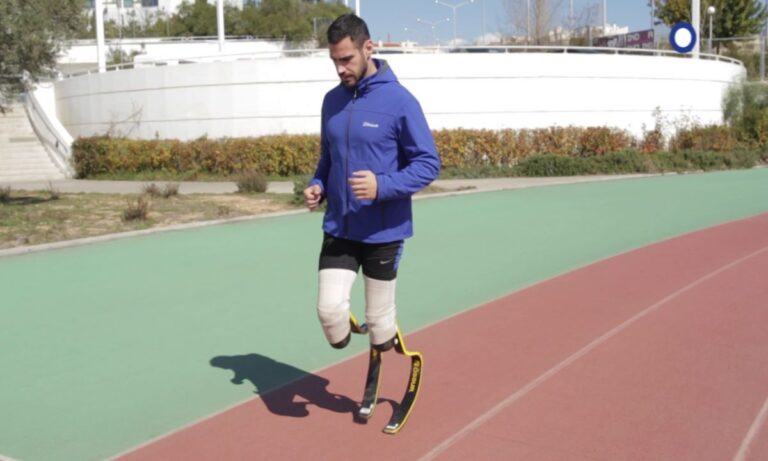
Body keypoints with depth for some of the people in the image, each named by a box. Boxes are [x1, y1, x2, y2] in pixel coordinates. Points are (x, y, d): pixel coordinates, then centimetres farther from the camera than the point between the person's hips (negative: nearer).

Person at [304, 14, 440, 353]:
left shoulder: (399, 100, -13)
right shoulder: (332, 100, 5)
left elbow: (428, 163, -12)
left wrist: (382, 185, -27)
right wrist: (318, 186, -3)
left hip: (383, 232, -4)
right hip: (338, 229, 4)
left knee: (379, 326, 6)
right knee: (329, 308, -9)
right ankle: (344, 334, 24)